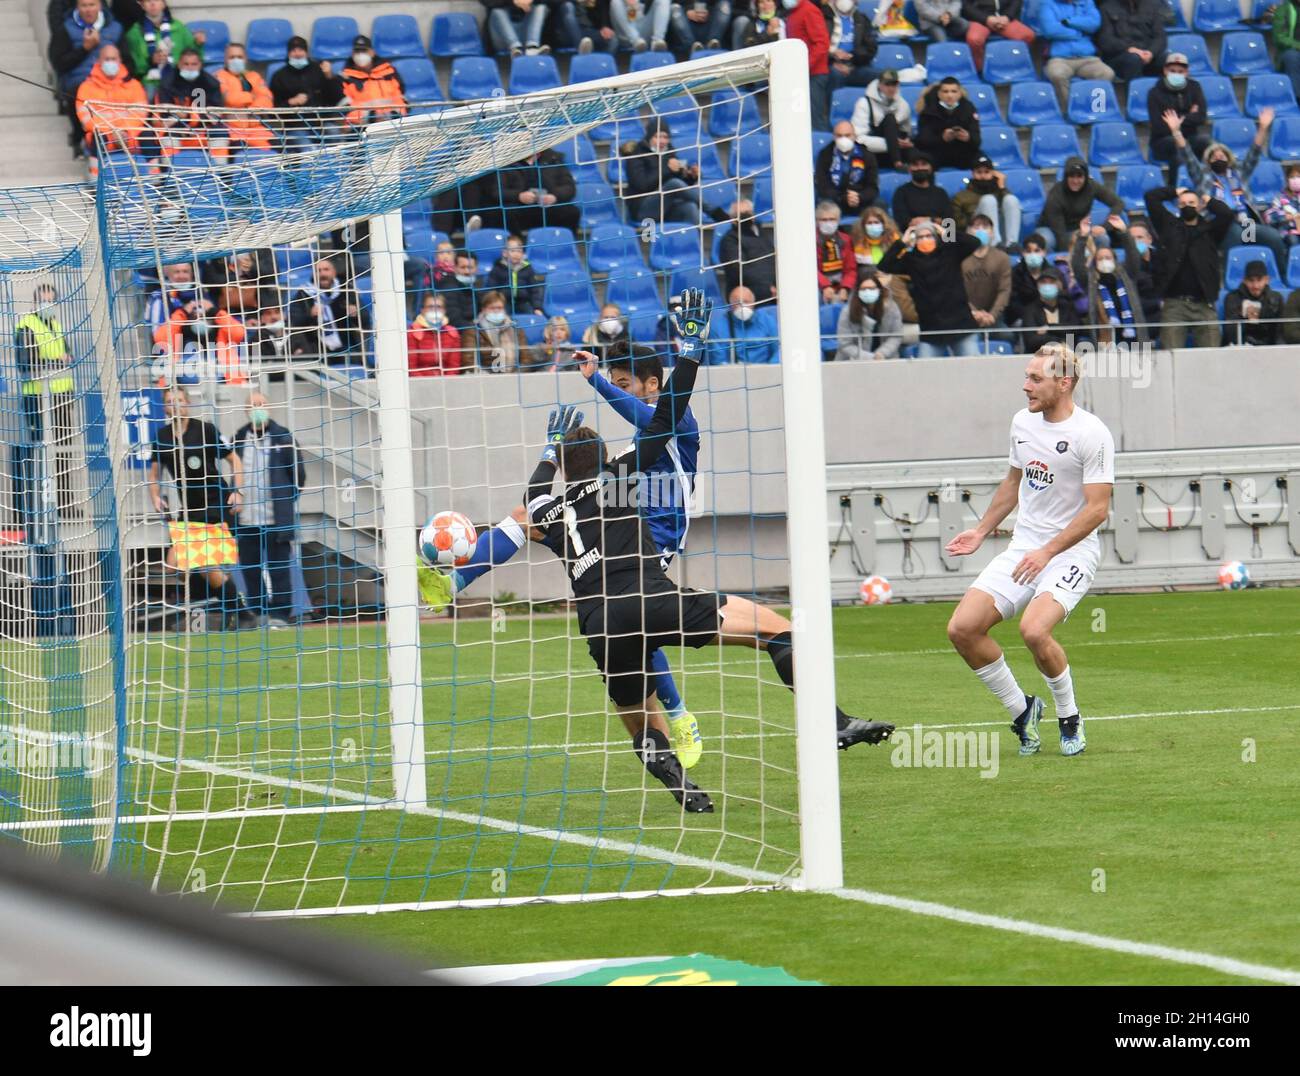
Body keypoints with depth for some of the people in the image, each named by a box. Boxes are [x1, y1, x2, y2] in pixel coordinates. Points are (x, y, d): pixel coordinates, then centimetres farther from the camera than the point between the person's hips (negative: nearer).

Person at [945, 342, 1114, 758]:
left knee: (1034, 630, -30)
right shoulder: (1023, 423, 8)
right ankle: (1021, 710, 10)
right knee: (962, 629, -9)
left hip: (1072, 552, -7)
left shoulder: (1092, 434, -14)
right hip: (1022, 548, 7)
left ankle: (1070, 718, -4)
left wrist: (1048, 552, -23)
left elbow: (1097, 508, -17)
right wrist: (981, 531, 23)